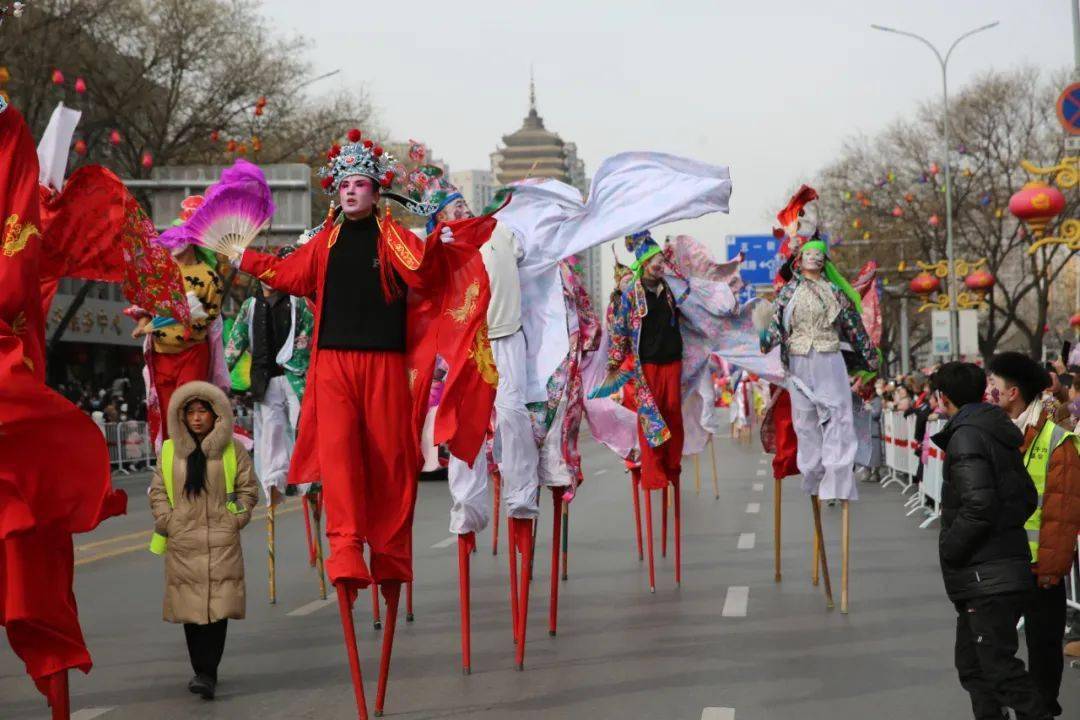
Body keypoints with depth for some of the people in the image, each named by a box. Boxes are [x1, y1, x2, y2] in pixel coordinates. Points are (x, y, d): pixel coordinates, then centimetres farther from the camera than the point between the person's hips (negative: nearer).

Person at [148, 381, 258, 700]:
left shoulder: (233, 449, 4)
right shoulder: (169, 450, 7)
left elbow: (248, 489, 7)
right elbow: (157, 491, 11)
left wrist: (233, 522, -3)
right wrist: (168, 523, 0)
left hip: (222, 542, -2)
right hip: (182, 543, 2)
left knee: (218, 608, -9)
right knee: (190, 609, 3)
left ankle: (207, 672, -9)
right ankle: (202, 671, 13)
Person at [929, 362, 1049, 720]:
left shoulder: (965, 436, -14)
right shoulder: (998, 434, 15)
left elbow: (978, 504, -25)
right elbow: (1028, 498, 20)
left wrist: (950, 549, -13)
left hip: (987, 579, -10)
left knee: (1001, 669, -10)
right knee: (973, 666, 17)